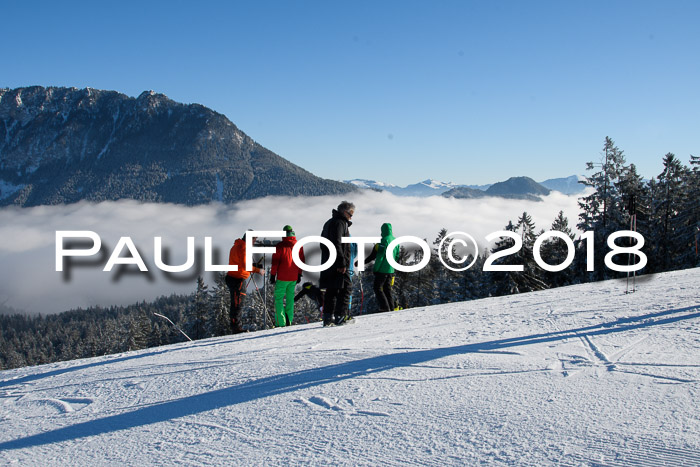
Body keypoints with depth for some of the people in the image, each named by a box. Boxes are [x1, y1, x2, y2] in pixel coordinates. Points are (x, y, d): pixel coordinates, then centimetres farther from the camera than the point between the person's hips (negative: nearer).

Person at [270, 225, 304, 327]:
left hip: (282, 277, -4)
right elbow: (302, 261, 12)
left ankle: (280, 322, -8)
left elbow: (275, 261, -7)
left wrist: (272, 275, 1)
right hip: (294, 277, 5)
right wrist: (299, 274, 21)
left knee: (278, 298, 0)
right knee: (290, 298, 13)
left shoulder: (280, 246, -8)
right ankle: (289, 321, 11)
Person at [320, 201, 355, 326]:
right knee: (345, 287, -6)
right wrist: (342, 263, -22)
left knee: (331, 290, 10)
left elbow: (323, 243, 25)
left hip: (328, 263, 10)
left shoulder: (329, 223, 22)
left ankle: (327, 317, 10)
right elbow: (337, 244, -20)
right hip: (338, 264, -10)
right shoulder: (339, 223, -11)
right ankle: (341, 315, -11)